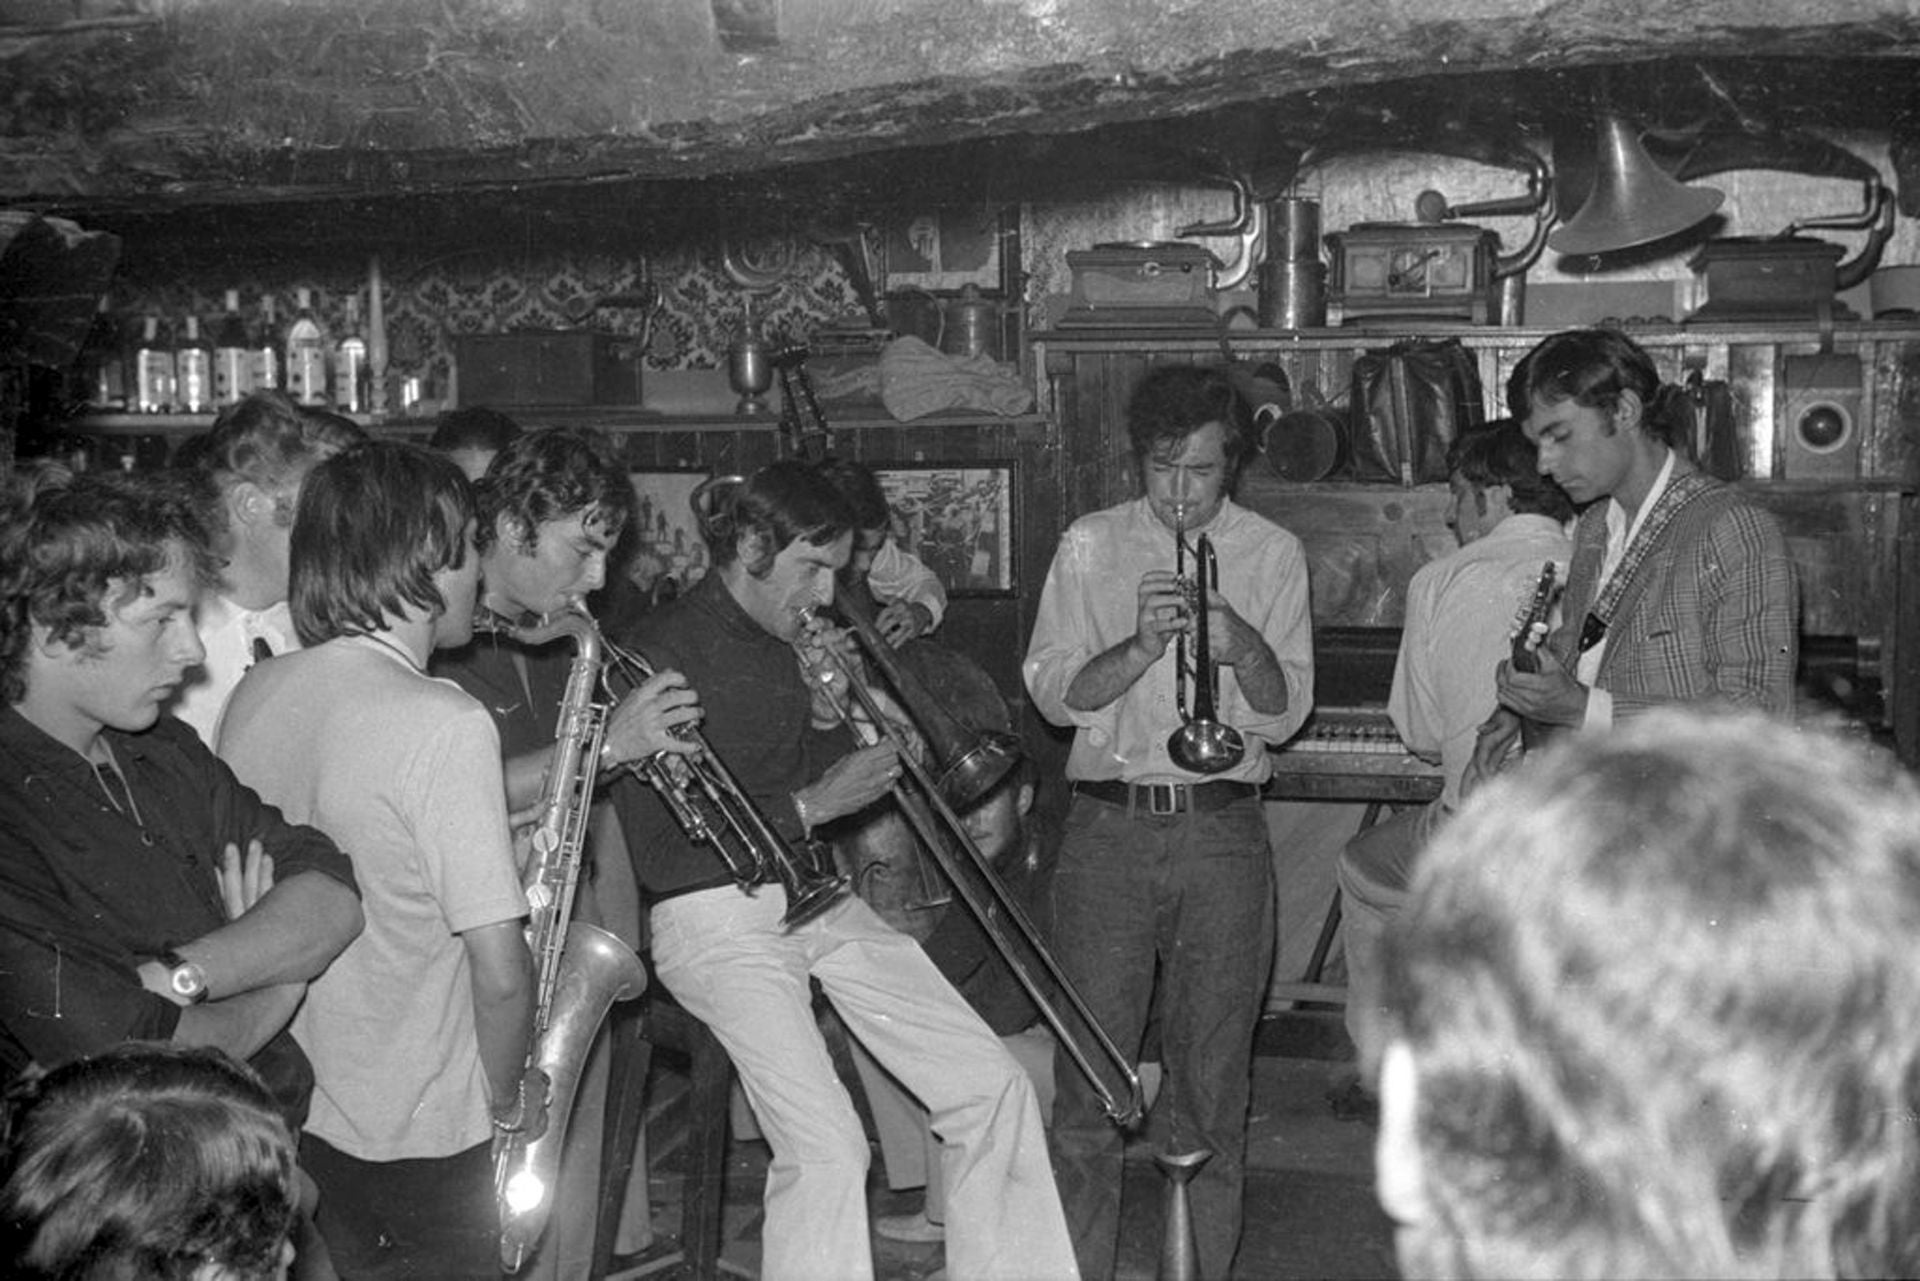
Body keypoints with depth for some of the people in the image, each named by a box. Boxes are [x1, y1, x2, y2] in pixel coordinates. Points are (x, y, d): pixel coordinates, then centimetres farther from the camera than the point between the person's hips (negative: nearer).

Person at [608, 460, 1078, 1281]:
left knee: (993, 1088, 3)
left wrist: (830, 716, -2)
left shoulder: (795, 641, 11)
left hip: (816, 896, 8)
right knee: (826, 1149, -21)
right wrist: (809, 807, -16)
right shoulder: (662, 653, -12)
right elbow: (657, 853, -18)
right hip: (718, 917, -7)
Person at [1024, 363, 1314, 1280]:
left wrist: (1246, 650, -19)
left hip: (1222, 834, 0)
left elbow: (1283, 715, 1)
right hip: (1108, 828, 0)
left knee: (1214, 1076, 5)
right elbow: (1053, 694, -2)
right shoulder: (1090, 548, 6)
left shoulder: (1272, 555, 6)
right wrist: (1140, 646, -18)